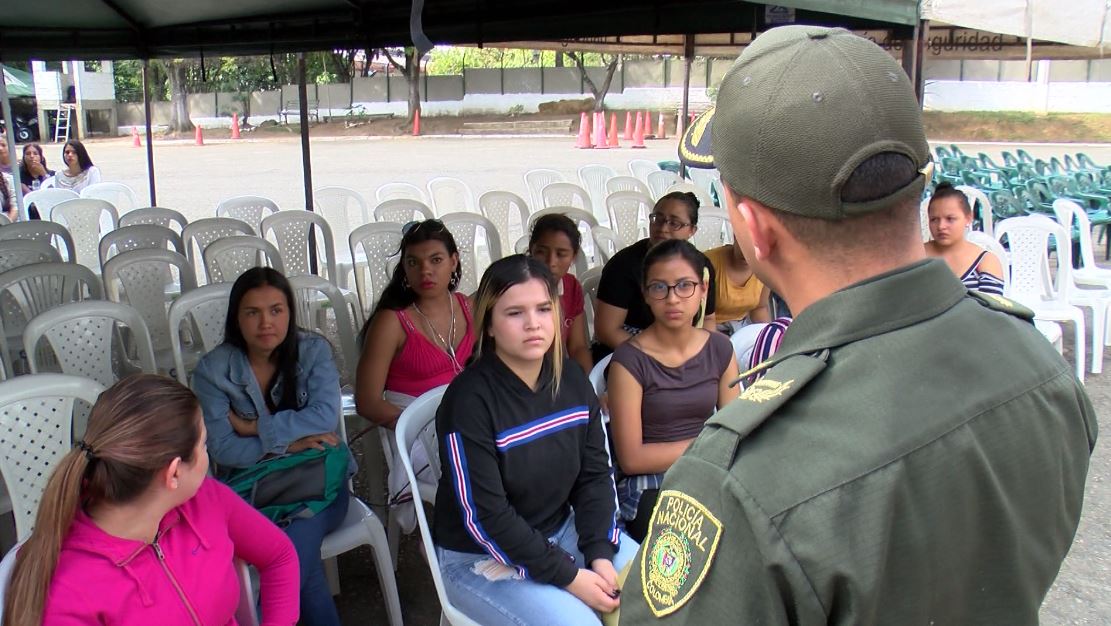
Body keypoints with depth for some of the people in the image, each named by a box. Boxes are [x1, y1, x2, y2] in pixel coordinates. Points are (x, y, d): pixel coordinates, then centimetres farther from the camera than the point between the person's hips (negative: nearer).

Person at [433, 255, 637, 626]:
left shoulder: (572, 380, -3)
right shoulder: (469, 399, -22)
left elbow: (595, 474, 2)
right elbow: (484, 515, -22)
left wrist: (600, 554, -12)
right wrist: (567, 576, -20)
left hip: (562, 530, 6)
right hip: (482, 556, -6)